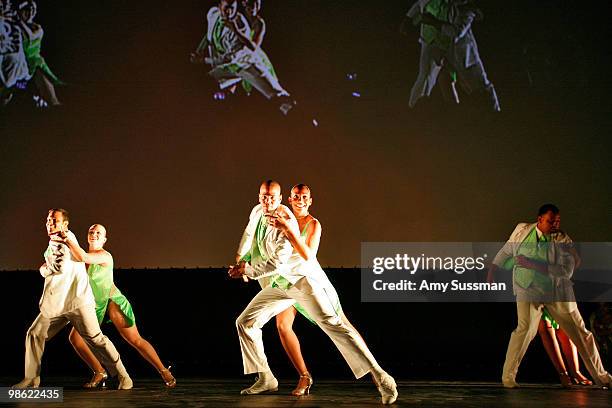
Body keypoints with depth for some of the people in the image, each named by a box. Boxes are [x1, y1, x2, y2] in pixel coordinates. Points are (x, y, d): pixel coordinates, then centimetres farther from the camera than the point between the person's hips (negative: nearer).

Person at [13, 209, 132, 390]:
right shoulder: (53, 243, 23)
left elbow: (62, 266, -19)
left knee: (94, 338, -12)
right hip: (56, 303, 9)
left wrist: (44, 269, -3)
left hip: (77, 300, -9)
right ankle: (32, 378, 14)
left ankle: (123, 376, -6)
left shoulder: (63, 239, -6)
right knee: (34, 334, 5)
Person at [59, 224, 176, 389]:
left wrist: (67, 239, -25)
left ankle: (164, 372, -1)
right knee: (75, 337, -6)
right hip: (94, 306, 7)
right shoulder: (85, 253, 8)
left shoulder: (105, 256, -16)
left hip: (113, 301, -7)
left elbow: (83, 257, -32)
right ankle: (100, 373, 5)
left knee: (135, 340, -10)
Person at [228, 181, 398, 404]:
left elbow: (276, 264, -25)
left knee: (331, 322, -22)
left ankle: (380, 378, -27)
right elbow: (249, 235, 26)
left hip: (302, 279, -8)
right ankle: (266, 379, 12)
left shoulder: (286, 223, -21)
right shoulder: (257, 212, 4)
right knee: (245, 322, 4)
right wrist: (240, 262, 36)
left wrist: (247, 271, -16)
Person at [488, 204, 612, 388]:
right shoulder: (522, 231, -7)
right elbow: (506, 250, 12)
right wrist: (492, 269, 14)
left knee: (581, 333, 8)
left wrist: (532, 264, -30)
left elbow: (566, 271, -26)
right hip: (528, 289, -1)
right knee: (525, 328, -25)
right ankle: (508, 375, -14)